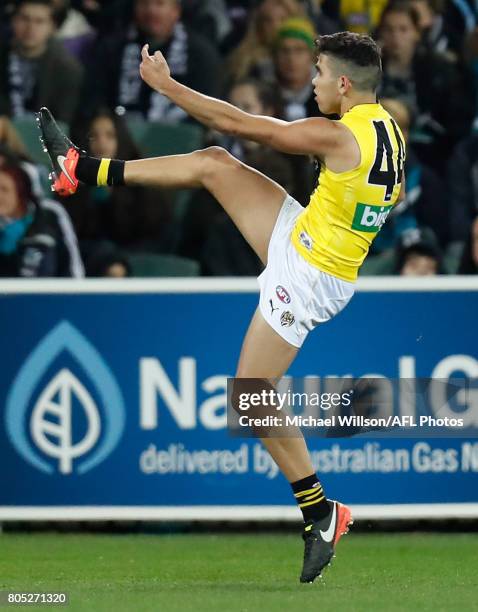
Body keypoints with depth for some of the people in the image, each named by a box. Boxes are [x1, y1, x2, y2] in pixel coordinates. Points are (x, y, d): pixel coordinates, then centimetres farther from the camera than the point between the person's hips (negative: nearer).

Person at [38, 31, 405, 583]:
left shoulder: (337, 136, -26)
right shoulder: (387, 131, 0)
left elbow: (236, 123, -20)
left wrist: (165, 85, -11)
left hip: (307, 276, -9)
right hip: (301, 242, 9)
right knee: (214, 164, 8)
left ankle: (321, 513, 1)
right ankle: (82, 170, 19)